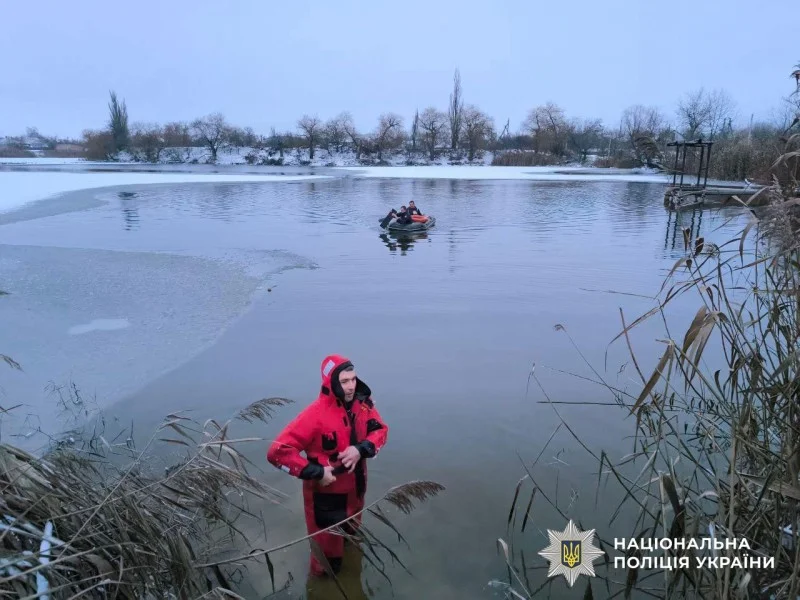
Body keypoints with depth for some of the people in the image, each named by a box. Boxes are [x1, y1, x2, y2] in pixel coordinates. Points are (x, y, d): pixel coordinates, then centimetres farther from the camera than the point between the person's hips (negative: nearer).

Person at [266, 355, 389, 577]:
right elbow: (277, 452, -29)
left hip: (355, 489, 6)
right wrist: (317, 472, -27)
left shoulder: (362, 403, -13)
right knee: (329, 553, 11)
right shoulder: (316, 414, -29)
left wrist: (360, 449, -22)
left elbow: (380, 430, -2)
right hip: (327, 493, -6)